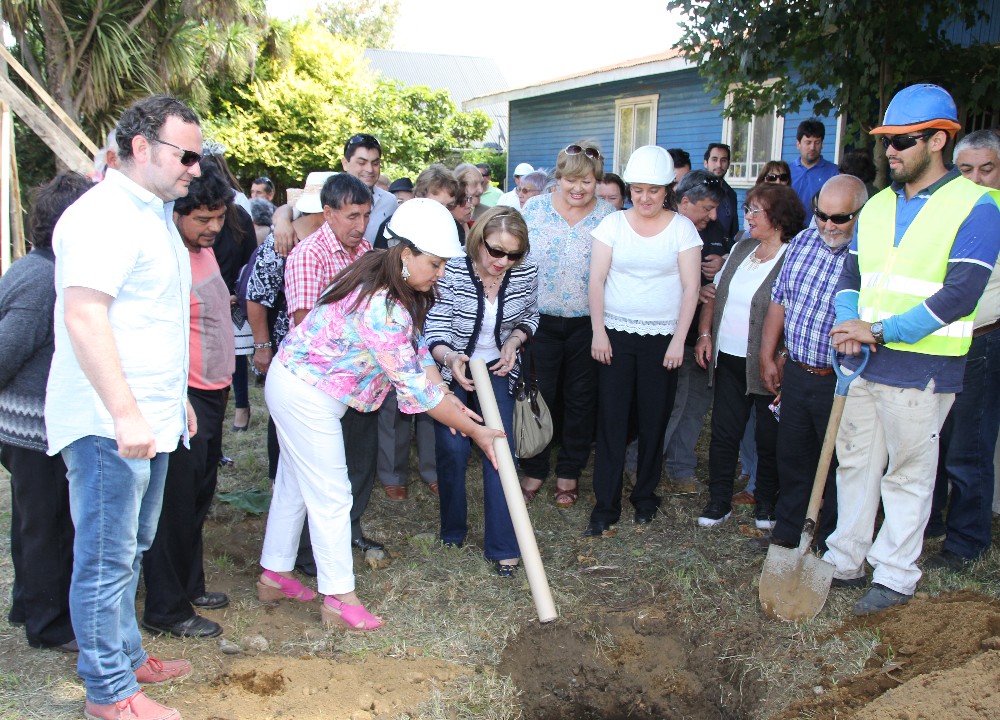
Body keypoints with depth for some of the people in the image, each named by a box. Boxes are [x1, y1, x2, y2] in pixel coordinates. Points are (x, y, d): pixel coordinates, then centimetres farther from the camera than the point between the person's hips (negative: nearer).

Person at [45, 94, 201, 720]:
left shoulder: (155, 215, 17)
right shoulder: (104, 215, -15)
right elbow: (83, 317, -24)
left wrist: (176, 399, 23)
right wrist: (125, 413, -27)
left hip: (147, 421, 10)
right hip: (108, 425, -10)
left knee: (130, 551, 19)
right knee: (107, 560, 2)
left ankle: (127, 655, 33)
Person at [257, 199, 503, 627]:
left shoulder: (394, 284, -2)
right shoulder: (383, 309, -32)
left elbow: (416, 346, 4)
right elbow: (413, 386, -28)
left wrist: (448, 399, -6)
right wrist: (474, 430, -20)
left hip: (294, 380, 10)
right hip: (308, 396, -10)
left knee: (294, 483, 19)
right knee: (331, 495, -1)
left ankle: (274, 576, 33)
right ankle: (339, 599, 11)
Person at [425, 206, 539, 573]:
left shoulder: (525, 275, -14)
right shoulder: (452, 272, -24)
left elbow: (529, 317, 6)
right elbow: (435, 332, -20)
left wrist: (514, 342, -14)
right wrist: (448, 357, -41)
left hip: (497, 369, 2)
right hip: (451, 369, -2)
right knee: (453, 449, -5)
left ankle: (503, 546, 1)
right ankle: (453, 530, 20)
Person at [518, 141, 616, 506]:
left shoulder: (609, 215, -1)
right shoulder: (534, 209, 0)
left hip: (587, 323, 0)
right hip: (540, 320, 0)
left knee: (580, 399, 9)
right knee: (538, 396, 6)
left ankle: (569, 473, 25)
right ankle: (534, 469, 23)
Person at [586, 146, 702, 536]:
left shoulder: (682, 227, 1)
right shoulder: (613, 223, 3)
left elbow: (691, 286, -2)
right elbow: (597, 279, 1)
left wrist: (679, 340, -8)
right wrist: (598, 331, -7)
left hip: (661, 338, 0)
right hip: (615, 334, 1)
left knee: (653, 420, 6)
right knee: (611, 419, 0)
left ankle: (645, 495, 24)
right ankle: (606, 504, 8)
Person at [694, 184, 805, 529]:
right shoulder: (741, 248, 11)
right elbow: (715, 294, 16)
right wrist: (705, 334, 6)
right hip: (728, 360, 6)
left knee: (768, 439, 9)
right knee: (723, 434, 10)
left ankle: (766, 504, 27)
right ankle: (719, 501, 22)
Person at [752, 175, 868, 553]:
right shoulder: (803, 241, 4)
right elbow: (779, 300, 13)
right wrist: (768, 357, 12)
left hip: (840, 381, -6)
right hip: (794, 373, 6)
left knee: (838, 466, 9)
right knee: (792, 457, 18)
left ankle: (832, 546, 26)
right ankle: (788, 531, 36)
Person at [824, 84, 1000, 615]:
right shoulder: (877, 207, 12)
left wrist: (880, 330, -21)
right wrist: (848, 326, -9)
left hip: (921, 368, -6)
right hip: (863, 361, 6)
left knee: (908, 473, 6)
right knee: (855, 461, 13)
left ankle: (895, 576, 19)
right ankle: (845, 561, 26)